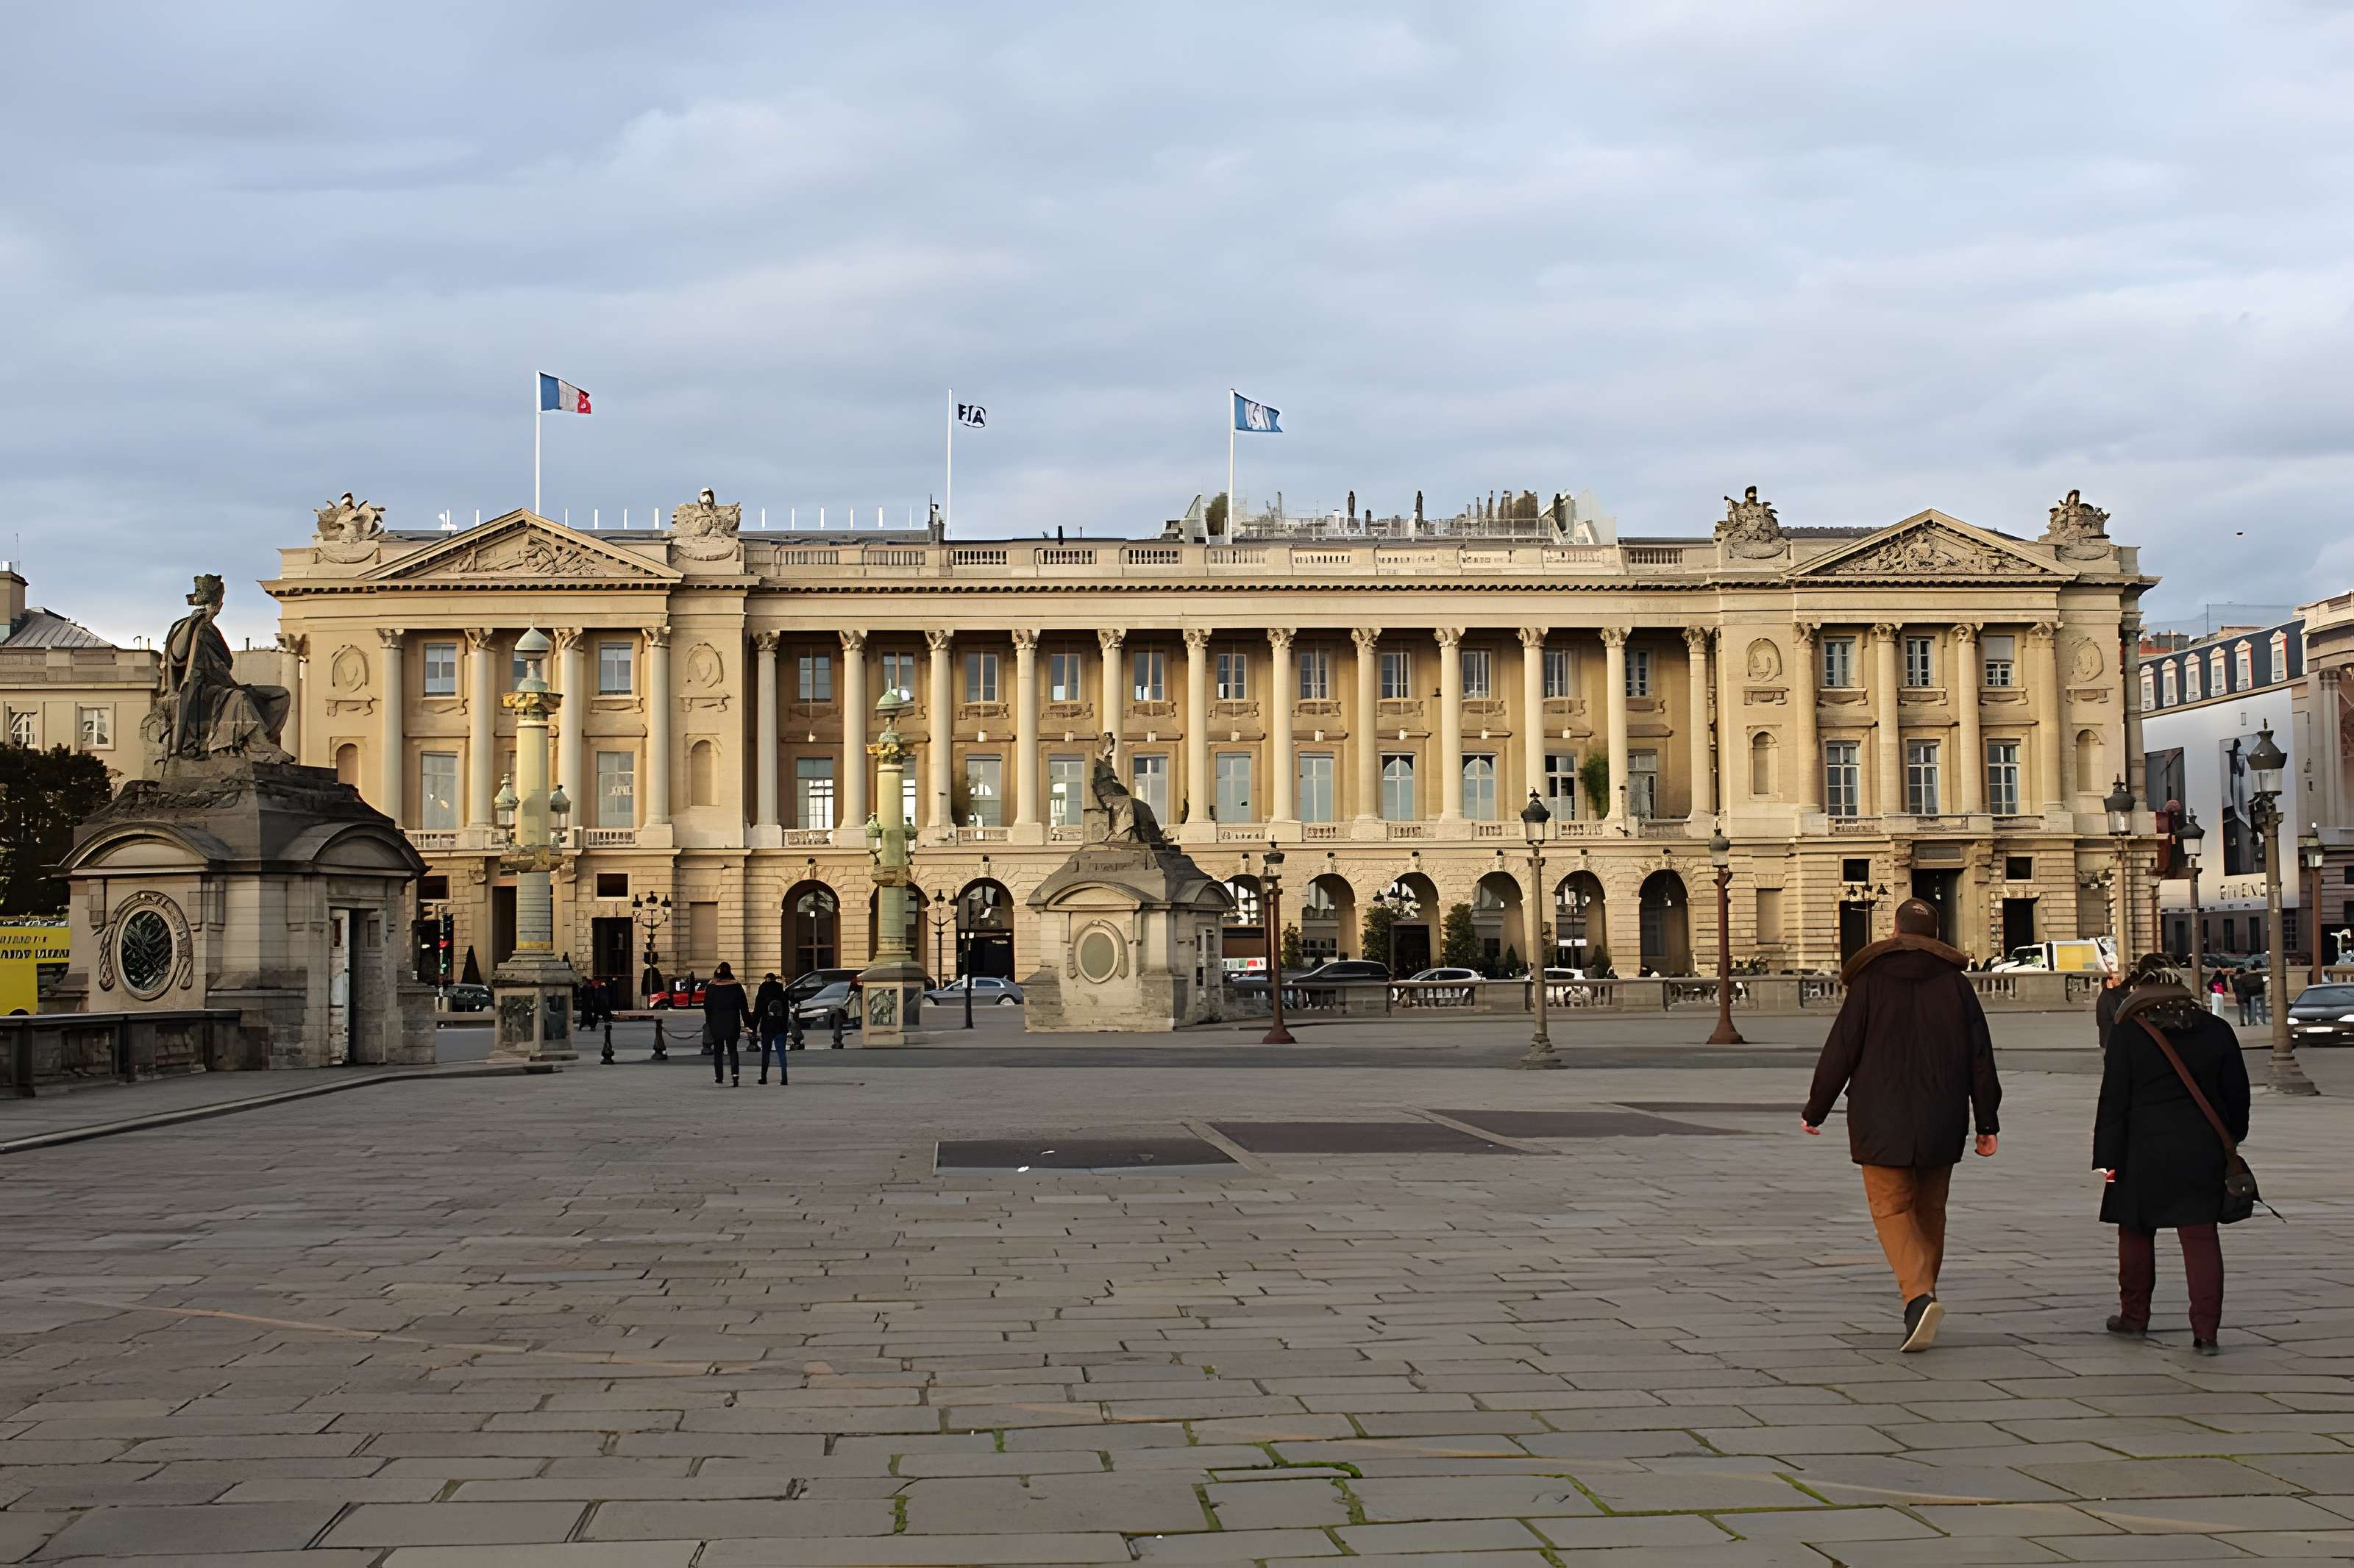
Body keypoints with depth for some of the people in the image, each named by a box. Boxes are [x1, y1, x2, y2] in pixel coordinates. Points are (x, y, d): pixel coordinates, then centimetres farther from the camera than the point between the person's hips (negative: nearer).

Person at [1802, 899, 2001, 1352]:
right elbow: (1980, 1056, 2)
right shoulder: (1956, 983, 2)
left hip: (1882, 1122, -3)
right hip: (1941, 1124, 3)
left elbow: (1840, 1051, -5)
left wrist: (1815, 1110, 6)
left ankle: (1919, 1297, -21)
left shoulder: (1869, 981, -5)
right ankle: (1922, 1296, 25)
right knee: (1929, 1211, 16)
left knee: (1892, 1209, -1)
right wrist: (1987, 1123, 8)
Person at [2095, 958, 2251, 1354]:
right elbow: (2237, 1094, 11)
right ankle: (2206, 1331, -6)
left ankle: (2134, 1317, 24)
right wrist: (2229, 1140, 25)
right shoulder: (2216, 1030, 4)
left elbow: (2113, 1101, -7)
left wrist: (2108, 1158, -4)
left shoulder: (2127, 1033, -6)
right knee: (2201, 1237, 1)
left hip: (2144, 1151, -2)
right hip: (2203, 1152, 2)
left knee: (2136, 1233, 14)